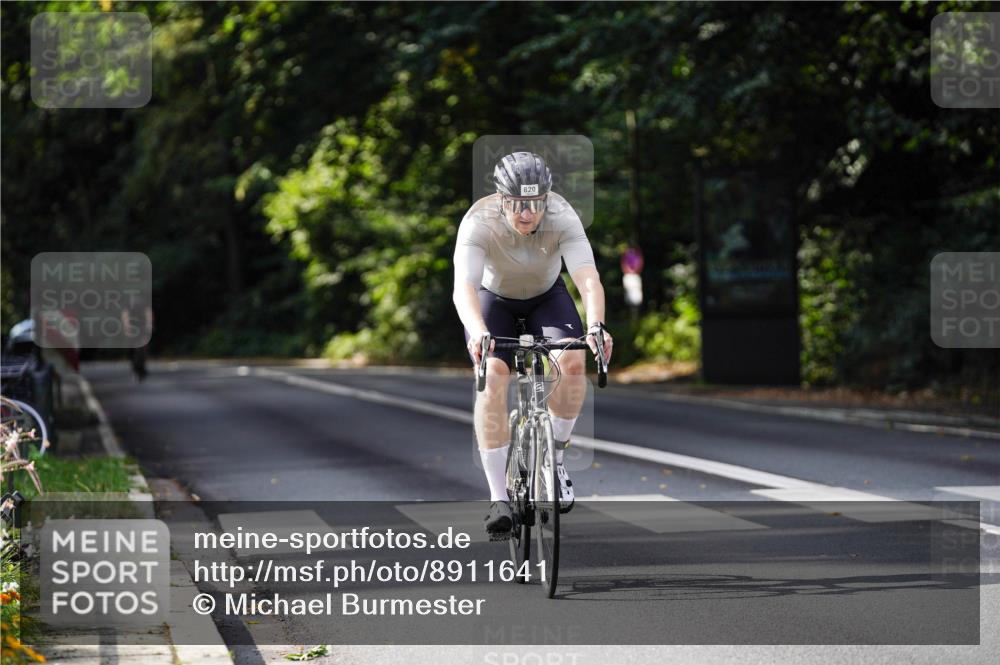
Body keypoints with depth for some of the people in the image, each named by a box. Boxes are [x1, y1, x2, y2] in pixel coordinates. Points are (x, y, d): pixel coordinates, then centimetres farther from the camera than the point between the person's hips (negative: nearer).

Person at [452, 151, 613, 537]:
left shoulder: (563, 218, -30)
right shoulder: (479, 223, -33)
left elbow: (588, 278, -40)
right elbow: (463, 287, -44)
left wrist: (596, 326, -58)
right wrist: (477, 332, -63)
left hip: (547, 295, 1)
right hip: (494, 298, -1)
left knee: (572, 361, -26)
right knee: (492, 376, -24)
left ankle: (554, 458, -2)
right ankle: (499, 498, -19)